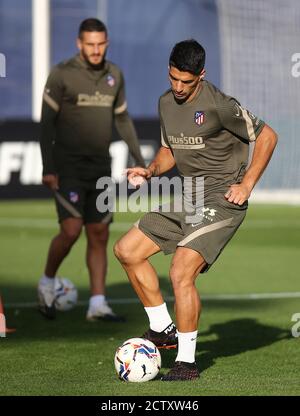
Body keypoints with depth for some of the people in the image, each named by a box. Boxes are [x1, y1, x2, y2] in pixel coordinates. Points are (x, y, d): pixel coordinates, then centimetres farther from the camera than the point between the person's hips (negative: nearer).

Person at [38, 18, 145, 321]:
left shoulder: (114, 75, 6)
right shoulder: (62, 74, -9)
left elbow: (122, 119, 17)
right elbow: (47, 122, -9)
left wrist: (139, 159, 14)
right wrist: (47, 168, -16)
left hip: (100, 168, 5)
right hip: (67, 167, -5)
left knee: (99, 235, 3)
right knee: (71, 230, -15)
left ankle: (98, 304, 6)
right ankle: (47, 284, 9)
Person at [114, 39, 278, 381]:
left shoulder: (218, 105, -17)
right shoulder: (166, 103, 7)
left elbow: (267, 136, -9)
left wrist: (246, 185, -12)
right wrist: (151, 170, 2)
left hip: (221, 200, -9)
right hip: (186, 197, 9)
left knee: (181, 273, -21)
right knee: (127, 251, 6)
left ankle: (187, 361, -9)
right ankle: (163, 329, 15)